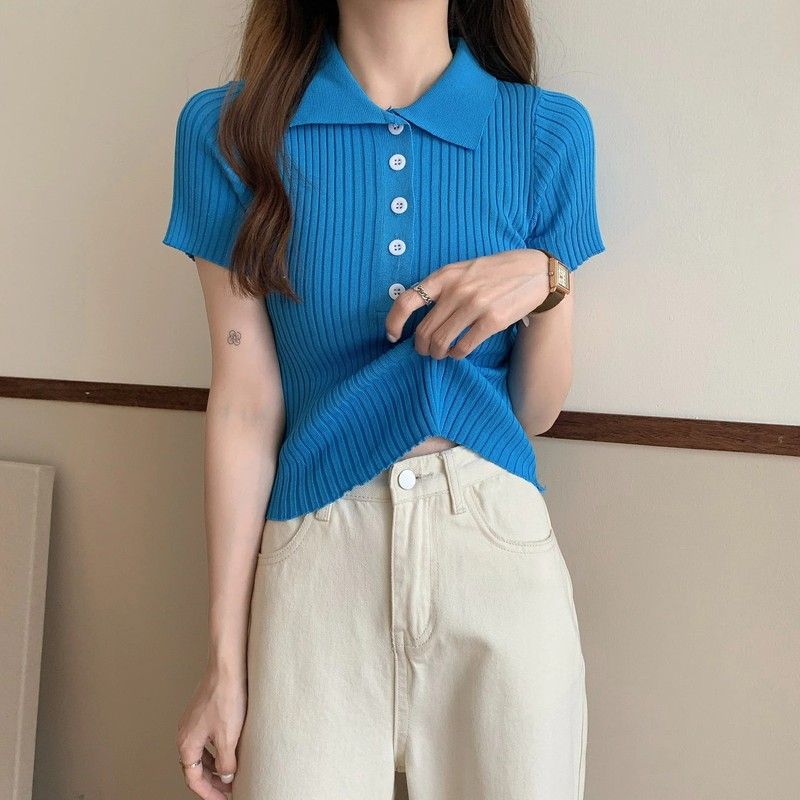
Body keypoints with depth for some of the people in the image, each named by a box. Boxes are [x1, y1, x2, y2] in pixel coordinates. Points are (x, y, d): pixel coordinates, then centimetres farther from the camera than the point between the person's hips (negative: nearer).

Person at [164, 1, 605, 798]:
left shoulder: (551, 133, 0)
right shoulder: (228, 130, -2)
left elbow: (533, 412, 4)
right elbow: (245, 401, -3)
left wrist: (548, 284, -16)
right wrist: (224, 662, -2)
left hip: (501, 552, 2)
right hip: (317, 557, -1)